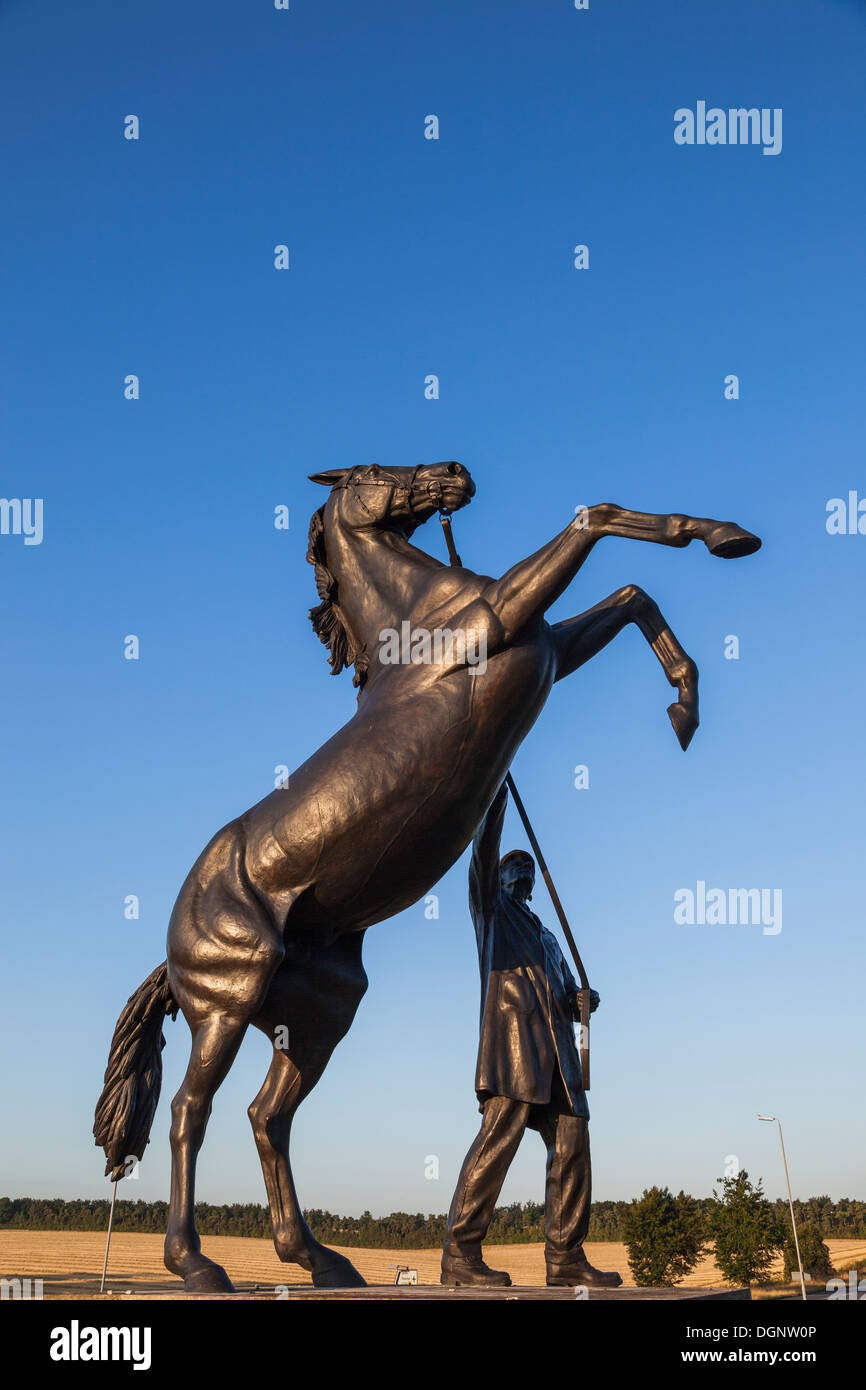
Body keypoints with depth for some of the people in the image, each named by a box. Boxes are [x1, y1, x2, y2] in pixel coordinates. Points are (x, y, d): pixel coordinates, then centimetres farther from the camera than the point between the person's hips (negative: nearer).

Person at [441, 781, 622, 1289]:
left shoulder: (546, 936, 36)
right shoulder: (491, 905, 20)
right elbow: (485, 842, 8)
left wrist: (582, 999, 5)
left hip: (556, 1043, 7)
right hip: (513, 1029, -7)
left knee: (572, 1142, -3)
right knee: (501, 1133, -18)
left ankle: (566, 1257, -1)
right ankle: (461, 1253, -19)